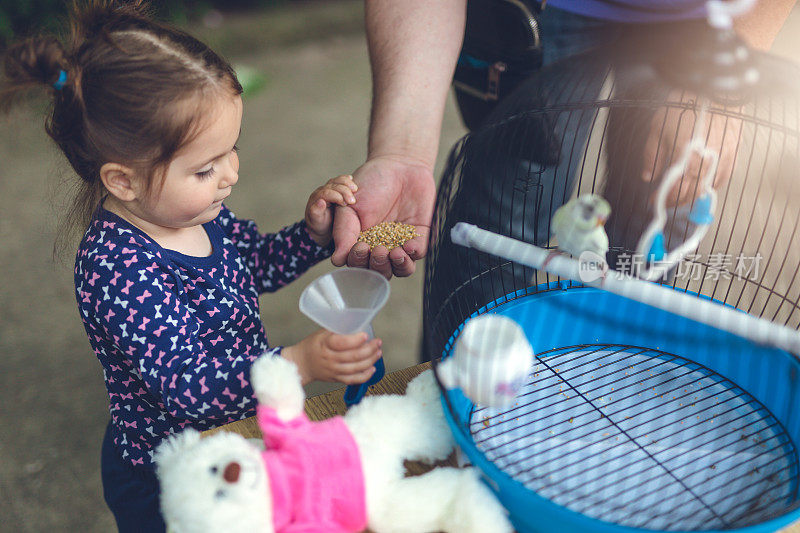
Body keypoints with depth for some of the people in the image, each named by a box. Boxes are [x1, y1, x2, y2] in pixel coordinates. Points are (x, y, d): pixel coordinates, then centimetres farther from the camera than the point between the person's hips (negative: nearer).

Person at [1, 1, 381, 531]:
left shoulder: (198, 211, -8)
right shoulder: (116, 269, -34)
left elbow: (259, 264, 10)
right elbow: (186, 385, -38)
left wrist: (314, 232, -9)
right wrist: (298, 362, -48)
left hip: (238, 431, 8)